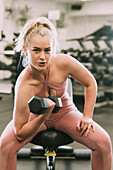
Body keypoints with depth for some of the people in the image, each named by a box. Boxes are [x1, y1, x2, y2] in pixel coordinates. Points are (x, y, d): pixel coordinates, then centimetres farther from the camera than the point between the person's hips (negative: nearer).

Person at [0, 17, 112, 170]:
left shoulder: (64, 62, -29)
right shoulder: (24, 86, -34)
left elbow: (90, 83, -8)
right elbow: (20, 134, -28)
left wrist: (87, 117, -9)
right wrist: (44, 116, -42)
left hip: (65, 112, 2)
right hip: (35, 116, -1)